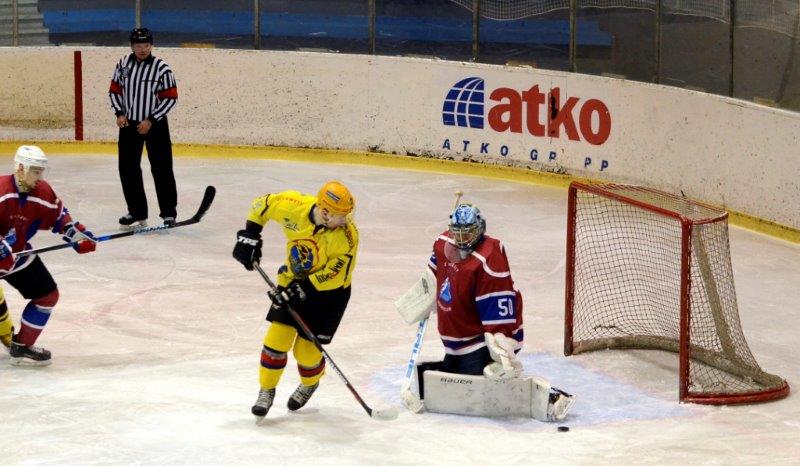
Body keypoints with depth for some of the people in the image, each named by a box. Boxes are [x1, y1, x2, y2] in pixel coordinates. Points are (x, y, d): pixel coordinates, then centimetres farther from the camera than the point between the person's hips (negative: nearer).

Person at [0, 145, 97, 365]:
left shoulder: (44, 193, -7)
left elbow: (59, 216, 10)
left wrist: (77, 235, -3)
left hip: (18, 254, 7)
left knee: (48, 295, 7)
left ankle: (21, 346, 15)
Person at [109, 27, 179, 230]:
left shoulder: (161, 68, -12)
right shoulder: (123, 64, 1)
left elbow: (171, 98, -10)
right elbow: (115, 90, 11)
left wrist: (151, 120, -14)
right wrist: (119, 113, -3)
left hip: (155, 124, -4)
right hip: (129, 123, 4)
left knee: (162, 168, -3)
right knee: (128, 169, 7)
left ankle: (169, 213, 7)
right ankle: (137, 213, 19)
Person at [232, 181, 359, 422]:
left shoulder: (347, 236, -29)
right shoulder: (294, 207, -22)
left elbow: (333, 275, -26)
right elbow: (263, 204, -3)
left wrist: (301, 290, -30)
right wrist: (249, 236, -6)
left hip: (329, 290, -3)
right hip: (293, 281, 3)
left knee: (306, 350, -2)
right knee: (278, 337, -6)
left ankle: (310, 384, 31)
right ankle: (266, 391, 13)